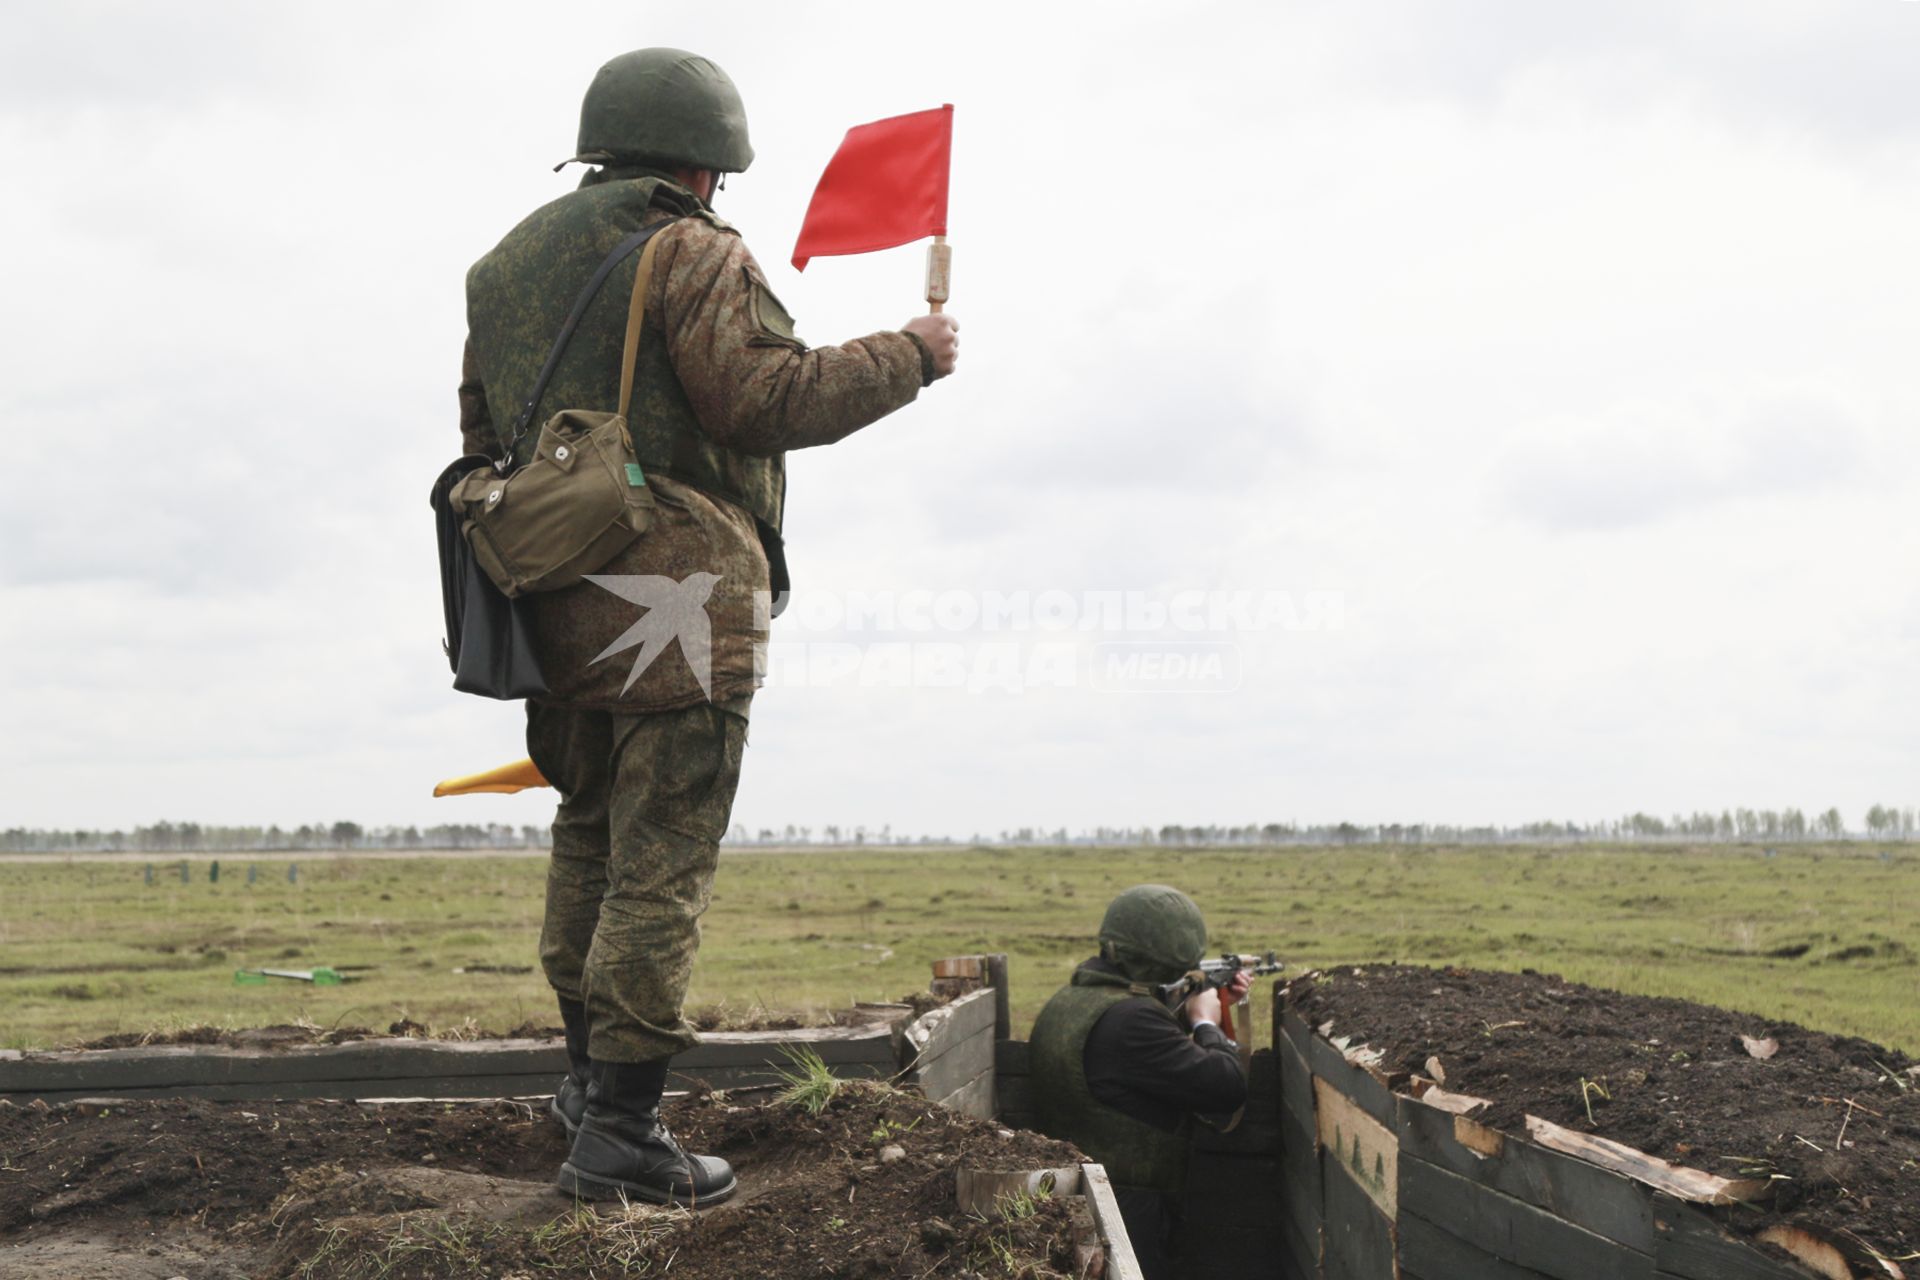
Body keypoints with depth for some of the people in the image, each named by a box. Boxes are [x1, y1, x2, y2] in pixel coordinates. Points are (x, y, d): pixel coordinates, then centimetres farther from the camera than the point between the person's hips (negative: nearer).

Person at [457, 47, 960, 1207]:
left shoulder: (507, 265, 18)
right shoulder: (692, 255, -7)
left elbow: (484, 436, 21)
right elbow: (767, 399, -16)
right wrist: (908, 357, -3)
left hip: (555, 593, 8)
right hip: (677, 604, -8)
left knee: (590, 839, 21)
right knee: (660, 865, -5)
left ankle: (591, 1070, 29)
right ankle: (621, 1127, -4)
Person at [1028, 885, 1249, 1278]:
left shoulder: (1069, 999, 6)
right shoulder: (1128, 1017, -24)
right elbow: (1227, 1088, -23)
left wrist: (1202, 1010, 16)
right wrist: (1206, 1022, -6)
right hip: (1130, 1213, -9)